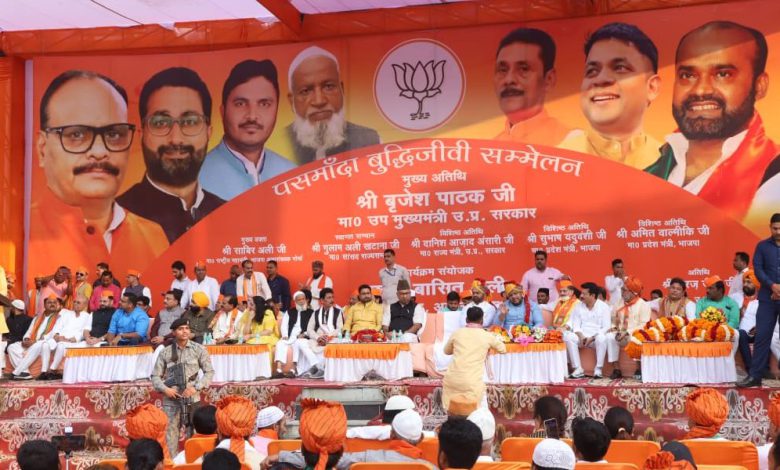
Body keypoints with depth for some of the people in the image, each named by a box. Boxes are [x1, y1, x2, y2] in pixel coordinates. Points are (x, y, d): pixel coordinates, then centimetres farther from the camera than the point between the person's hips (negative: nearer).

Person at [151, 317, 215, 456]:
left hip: (192, 398, -1)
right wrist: (165, 389, -8)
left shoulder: (198, 349, 4)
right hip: (171, 399, 1)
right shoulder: (165, 352, 7)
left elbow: (209, 372, 4)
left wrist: (196, 387, -9)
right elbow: (156, 375, 9)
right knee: (170, 432, 1)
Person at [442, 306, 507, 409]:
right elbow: (503, 349, 23)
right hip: (472, 382, -2)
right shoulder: (487, 336, 5)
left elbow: (446, 351, 28)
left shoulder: (457, 333, 10)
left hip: (452, 380, 2)